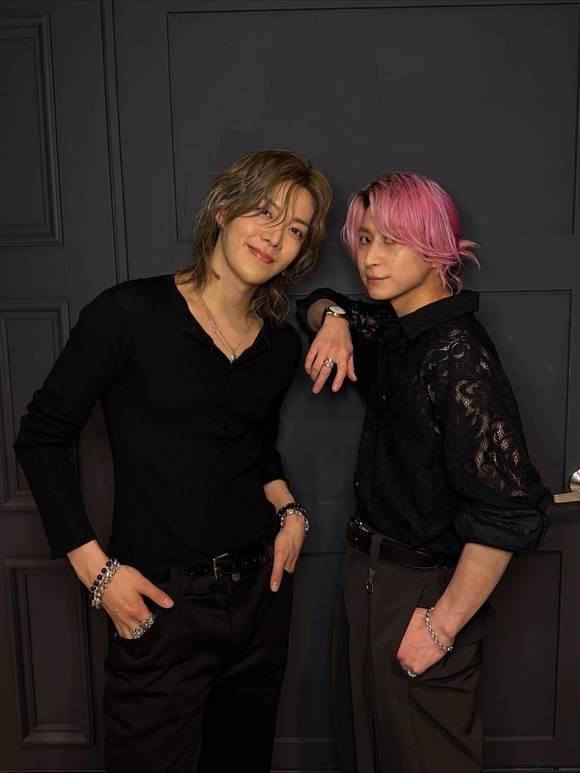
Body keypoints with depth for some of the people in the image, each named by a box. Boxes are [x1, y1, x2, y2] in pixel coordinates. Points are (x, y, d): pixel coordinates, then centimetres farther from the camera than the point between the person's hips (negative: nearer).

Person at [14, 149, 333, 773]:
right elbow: (41, 439, -8)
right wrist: (96, 569, -11)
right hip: (160, 605, -5)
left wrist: (289, 510, 2)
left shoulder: (282, 346, 4)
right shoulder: (130, 313, -13)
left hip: (261, 591, 6)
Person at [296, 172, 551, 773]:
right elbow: (317, 304, 23)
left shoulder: (457, 355, -24)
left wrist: (443, 624, -21)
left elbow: (510, 512, -29)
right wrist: (334, 319, -2)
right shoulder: (389, 330, 2)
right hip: (368, 577, 8)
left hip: (423, 589, -8)